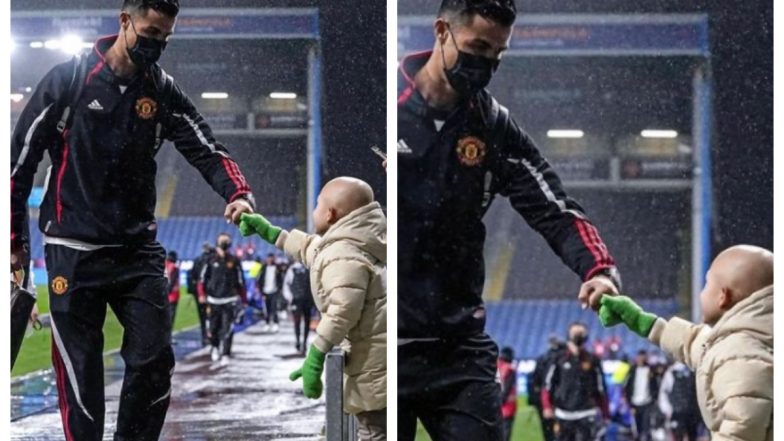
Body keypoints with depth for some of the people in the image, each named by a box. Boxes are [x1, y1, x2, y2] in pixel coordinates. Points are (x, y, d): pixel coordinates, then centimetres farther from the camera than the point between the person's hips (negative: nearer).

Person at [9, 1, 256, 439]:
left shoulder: (164, 92, 5)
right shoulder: (67, 80, -6)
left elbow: (207, 149, -2)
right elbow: (21, 157, -1)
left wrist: (238, 194, -23)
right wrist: (15, 236, -1)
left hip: (138, 249, 4)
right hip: (74, 250, -4)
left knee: (155, 360, -2)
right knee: (81, 370, -1)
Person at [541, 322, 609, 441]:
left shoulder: (592, 361, 4)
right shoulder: (559, 359, 4)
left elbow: (601, 388, 7)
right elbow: (548, 385, 5)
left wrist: (605, 414, 7)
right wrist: (547, 406, -5)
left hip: (586, 415, -1)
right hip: (564, 414, 1)